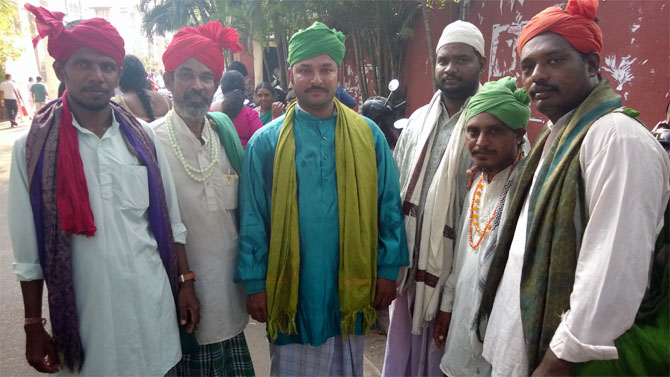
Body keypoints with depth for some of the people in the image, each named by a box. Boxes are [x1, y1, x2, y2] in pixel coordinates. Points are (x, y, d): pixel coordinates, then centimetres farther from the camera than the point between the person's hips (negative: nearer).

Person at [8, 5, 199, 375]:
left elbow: (170, 223, 4)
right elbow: (28, 250, -1)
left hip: (151, 303, 2)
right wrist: (33, 325, 1)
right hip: (84, 312, -1)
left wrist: (185, 283, 3)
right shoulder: (33, 147, -5)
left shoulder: (142, 137, 0)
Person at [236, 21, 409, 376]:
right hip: (292, 289, -1)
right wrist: (254, 283, -3)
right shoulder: (265, 142, -4)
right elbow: (252, 220, -2)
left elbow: (388, 208, 2)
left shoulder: (369, 135, -1)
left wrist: (388, 269, 0)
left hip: (351, 286, 2)